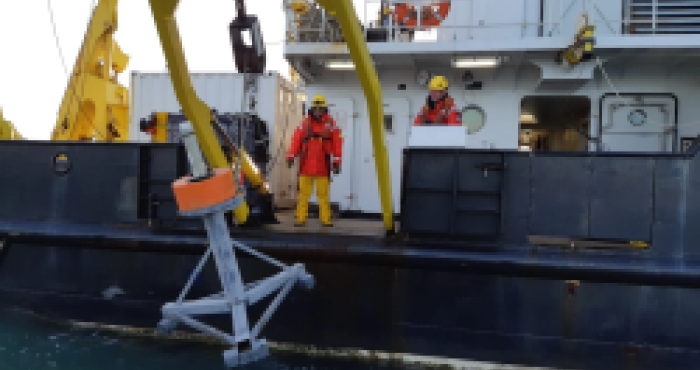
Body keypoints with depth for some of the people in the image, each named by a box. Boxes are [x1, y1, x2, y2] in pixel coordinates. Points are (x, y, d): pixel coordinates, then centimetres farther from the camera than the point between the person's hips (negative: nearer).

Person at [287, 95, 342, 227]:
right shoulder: (304, 124, 9)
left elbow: (337, 143, 1)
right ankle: (301, 218, 7)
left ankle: (326, 219, 6)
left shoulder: (331, 124, 5)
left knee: (323, 194, 0)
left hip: (323, 166, -1)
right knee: (303, 193, 2)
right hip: (305, 165, 1)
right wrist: (291, 156, -6)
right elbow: (296, 140, 4)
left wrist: (336, 161, -4)